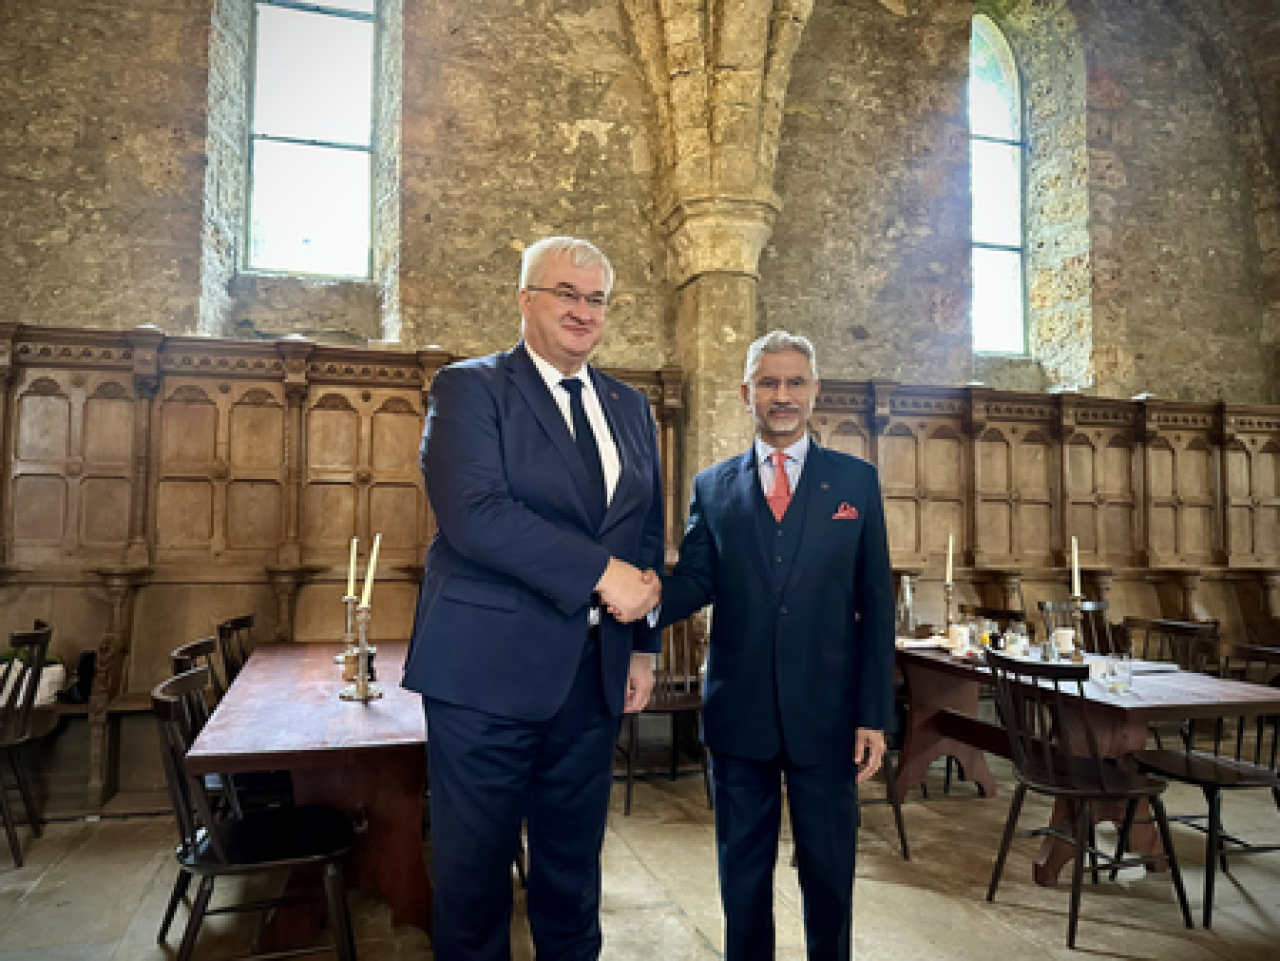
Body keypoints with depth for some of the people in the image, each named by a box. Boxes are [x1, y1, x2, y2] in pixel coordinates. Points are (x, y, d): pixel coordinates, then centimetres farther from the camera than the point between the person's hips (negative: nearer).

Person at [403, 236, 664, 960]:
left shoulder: (631, 408, 13)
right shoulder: (469, 387, -5)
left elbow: (648, 536, 15)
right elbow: (475, 514, -20)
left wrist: (644, 645, 9)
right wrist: (601, 572, -19)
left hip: (594, 675, 5)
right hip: (489, 668, -4)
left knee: (574, 867, 19)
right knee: (476, 869, 11)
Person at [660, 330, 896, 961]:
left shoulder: (856, 481, 3)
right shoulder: (712, 487, 6)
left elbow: (876, 604, 1)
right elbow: (694, 582, -5)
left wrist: (874, 714, -3)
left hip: (827, 715, -1)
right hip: (739, 716, 1)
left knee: (829, 874, 14)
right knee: (742, 875, 15)